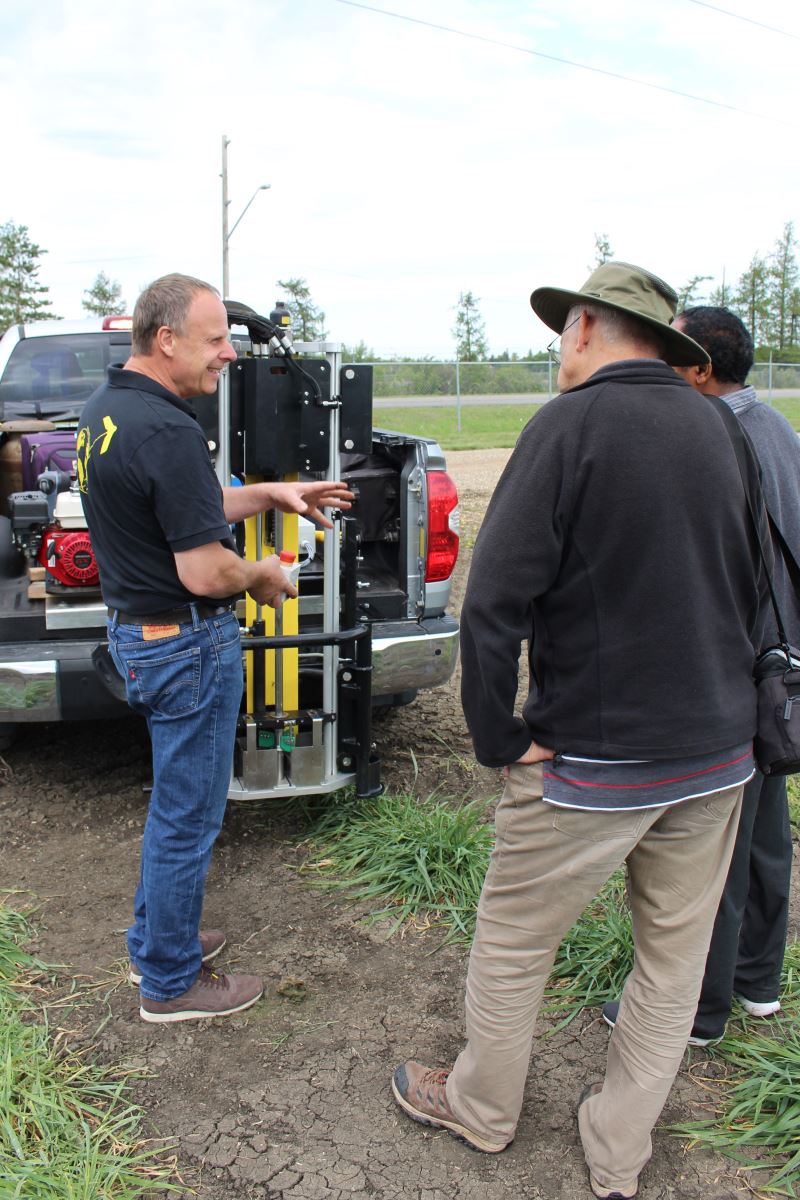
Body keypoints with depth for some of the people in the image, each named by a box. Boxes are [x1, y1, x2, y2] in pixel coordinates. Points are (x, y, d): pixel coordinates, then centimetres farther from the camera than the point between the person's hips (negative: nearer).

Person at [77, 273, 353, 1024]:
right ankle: (170, 983, 24)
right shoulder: (166, 430, -25)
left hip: (134, 627, 10)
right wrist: (263, 575, -7)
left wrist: (271, 495, 9)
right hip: (185, 643, -10)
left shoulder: (104, 408, 7)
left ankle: (155, 941, 40)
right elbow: (205, 572, -26)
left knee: (175, 801, 25)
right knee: (187, 818, 6)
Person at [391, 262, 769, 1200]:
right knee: (674, 957, 19)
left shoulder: (572, 424, -14)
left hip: (596, 759, -6)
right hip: (720, 753, 6)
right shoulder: (716, 428, 5)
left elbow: (492, 604, -21)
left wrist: (498, 739, -11)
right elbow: (754, 588, 13)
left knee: (511, 944, 16)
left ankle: (481, 1109, 39)